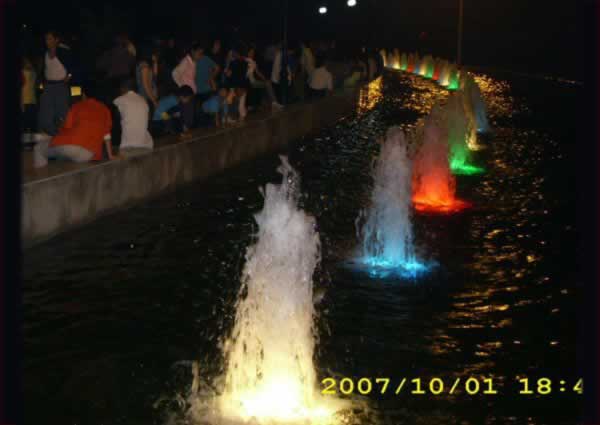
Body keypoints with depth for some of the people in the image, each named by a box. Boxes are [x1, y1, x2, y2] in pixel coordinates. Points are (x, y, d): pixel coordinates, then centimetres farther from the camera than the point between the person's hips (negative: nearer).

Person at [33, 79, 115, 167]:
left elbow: (66, 128, 12)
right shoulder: (104, 110, 16)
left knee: (39, 148, 17)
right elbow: (106, 135, 17)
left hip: (71, 146, -4)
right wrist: (110, 156, 25)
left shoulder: (77, 106, 9)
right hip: (89, 155, 4)